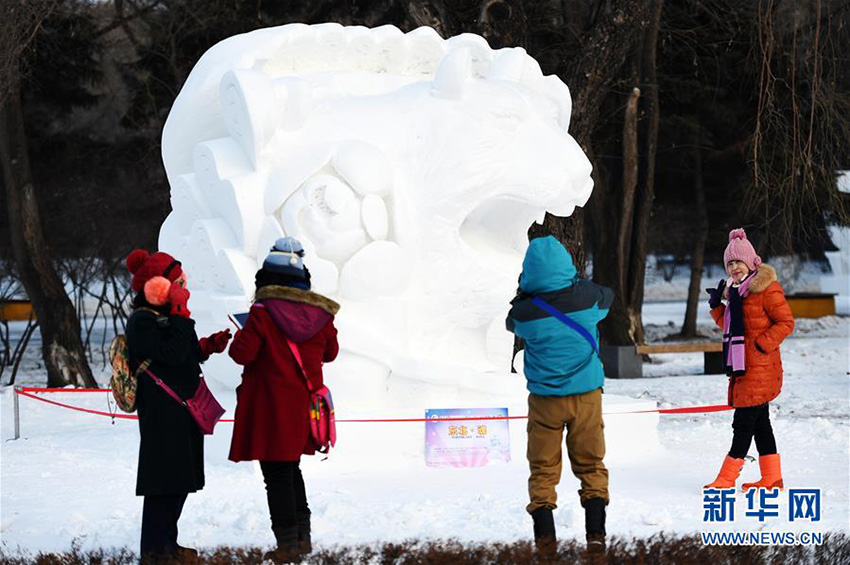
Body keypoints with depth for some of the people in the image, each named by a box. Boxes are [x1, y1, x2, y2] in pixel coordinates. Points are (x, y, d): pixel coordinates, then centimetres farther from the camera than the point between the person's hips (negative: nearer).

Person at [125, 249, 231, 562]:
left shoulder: (162, 317, 18)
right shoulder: (143, 321, -14)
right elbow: (171, 353, -24)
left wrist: (208, 346, 11)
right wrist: (180, 313, -22)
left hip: (180, 411, 11)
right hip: (162, 414, -10)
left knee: (179, 480, 13)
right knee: (164, 478, -9)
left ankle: (166, 542, 21)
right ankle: (155, 547, -4)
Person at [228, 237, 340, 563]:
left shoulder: (263, 313, -15)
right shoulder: (319, 314, 1)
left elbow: (243, 353, -15)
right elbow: (330, 352, 14)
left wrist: (241, 337, 6)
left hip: (271, 408, -6)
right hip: (304, 407, 6)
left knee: (277, 475, 0)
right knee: (291, 469, 21)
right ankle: (303, 537, 23)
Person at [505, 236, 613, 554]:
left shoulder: (524, 312, -13)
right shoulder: (587, 298, -10)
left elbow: (511, 323, 11)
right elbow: (608, 297, 14)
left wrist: (526, 294, 19)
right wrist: (576, 283, 27)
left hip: (545, 399, -1)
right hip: (586, 395, 1)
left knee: (543, 470, 8)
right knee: (591, 465, 12)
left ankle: (545, 538, 1)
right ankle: (596, 534, 4)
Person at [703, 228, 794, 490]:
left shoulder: (767, 288, -11)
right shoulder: (736, 290, 16)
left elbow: (786, 323, -12)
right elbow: (730, 326, 24)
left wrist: (761, 345, -18)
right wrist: (717, 306, 8)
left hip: (759, 366, -9)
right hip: (742, 366, 9)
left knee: (743, 423, -8)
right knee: (759, 422, 11)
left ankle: (727, 478, -8)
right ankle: (772, 478, 16)